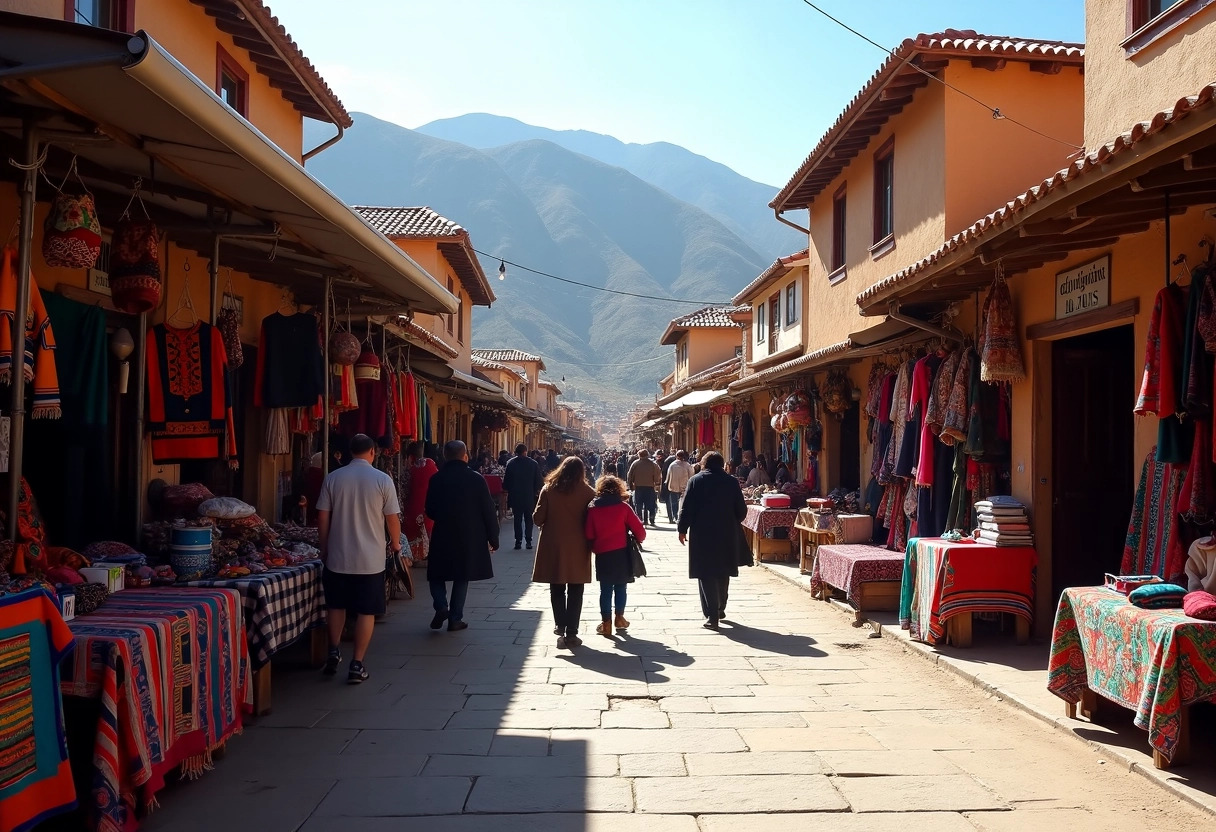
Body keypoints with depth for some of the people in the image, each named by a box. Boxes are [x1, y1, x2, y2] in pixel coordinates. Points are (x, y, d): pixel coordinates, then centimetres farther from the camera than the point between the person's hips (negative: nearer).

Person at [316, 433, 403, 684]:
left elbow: (323, 517, 1)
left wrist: (324, 547, 15)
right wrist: (395, 543, 13)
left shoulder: (333, 478, -3)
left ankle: (334, 652, 21)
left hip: (337, 556, 2)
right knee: (366, 611, 7)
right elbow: (392, 519, -6)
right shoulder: (382, 480, -8)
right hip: (370, 559, -2)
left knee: (336, 605, 21)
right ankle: (357, 665, 8)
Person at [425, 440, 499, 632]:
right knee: (462, 577, 11)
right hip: (470, 537, 0)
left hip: (443, 537, 0)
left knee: (437, 574, 16)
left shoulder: (436, 479, -5)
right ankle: (455, 618, 12)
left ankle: (441, 606, -5)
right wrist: (493, 538, 3)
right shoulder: (476, 479, -8)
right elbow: (488, 511, -6)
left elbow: (430, 511, 2)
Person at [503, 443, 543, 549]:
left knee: (517, 519, 8)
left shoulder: (511, 463, -5)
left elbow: (506, 480, -2)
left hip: (515, 496, 0)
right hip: (529, 496, 0)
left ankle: (518, 541, 4)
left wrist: (507, 489, 14)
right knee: (528, 519, 9)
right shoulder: (533, 463, -6)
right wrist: (536, 491, 10)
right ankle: (528, 541, 4)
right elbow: (538, 481, -3)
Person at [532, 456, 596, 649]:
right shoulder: (588, 492, -6)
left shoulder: (549, 490, -4)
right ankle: (571, 633, 7)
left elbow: (538, 519, -4)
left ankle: (561, 627, 8)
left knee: (557, 590, 14)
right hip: (578, 548, 0)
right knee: (575, 591, 9)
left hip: (553, 547, 1)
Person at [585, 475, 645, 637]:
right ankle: (619, 618, 21)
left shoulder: (593, 509, -2)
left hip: (602, 555, 0)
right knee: (620, 588, 14)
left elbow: (589, 534, 0)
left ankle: (606, 623, 7)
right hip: (622, 553, 0)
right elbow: (639, 530, -4)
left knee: (605, 590, 7)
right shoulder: (623, 507, -4)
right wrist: (637, 541, 16)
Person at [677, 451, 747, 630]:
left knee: (706, 575, -1)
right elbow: (741, 510, 4)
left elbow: (686, 509, -7)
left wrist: (682, 529, 4)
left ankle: (712, 615, -7)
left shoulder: (696, 481, -5)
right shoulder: (732, 482, 1)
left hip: (702, 535, -3)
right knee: (723, 573, 19)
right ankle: (720, 609, 31)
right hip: (727, 535, 3)